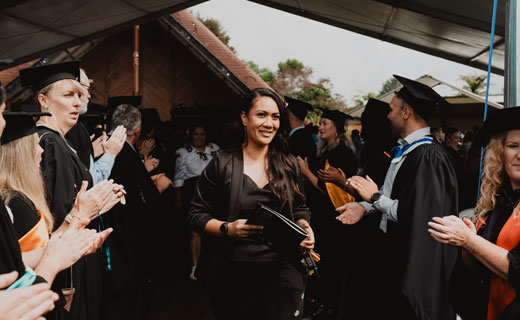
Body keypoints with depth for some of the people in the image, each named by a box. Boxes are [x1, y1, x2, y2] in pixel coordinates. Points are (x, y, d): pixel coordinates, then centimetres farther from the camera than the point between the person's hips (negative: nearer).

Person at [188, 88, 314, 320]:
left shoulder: (288, 164, 5)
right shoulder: (222, 164, -3)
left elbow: (299, 208, 15)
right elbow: (196, 215, -1)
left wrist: (304, 227, -6)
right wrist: (227, 228, -18)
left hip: (281, 269, 2)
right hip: (233, 272, -1)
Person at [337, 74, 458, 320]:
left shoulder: (429, 156, -24)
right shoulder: (405, 149, 6)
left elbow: (415, 214, -28)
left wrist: (375, 197, -16)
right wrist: (365, 205, 2)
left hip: (415, 260, -9)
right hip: (396, 247, 9)